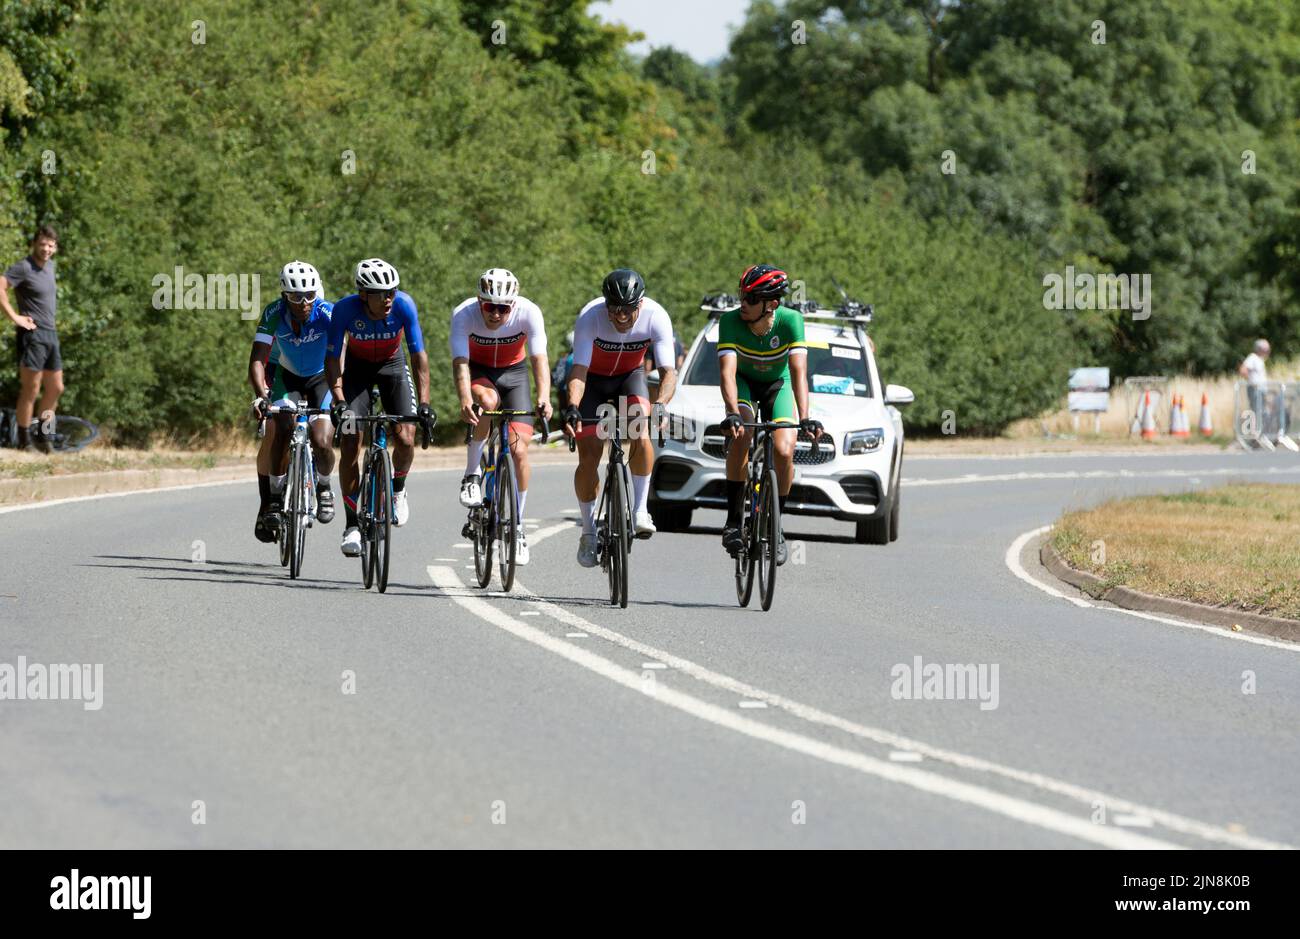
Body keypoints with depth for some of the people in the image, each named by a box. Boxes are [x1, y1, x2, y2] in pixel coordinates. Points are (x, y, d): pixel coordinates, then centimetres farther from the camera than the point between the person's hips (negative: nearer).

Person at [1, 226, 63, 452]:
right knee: (31, 390, -6)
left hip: (51, 334, 9)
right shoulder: (23, 268, -14)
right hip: (33, 334, -9)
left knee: (55, 388, 13)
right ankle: (24, 441, -1)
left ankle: (40, 434, 26)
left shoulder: (50, 265, 12)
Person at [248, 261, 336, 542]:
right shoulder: (274, 313, -24)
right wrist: (261, 395, -44)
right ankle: (271, 500, -8)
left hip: (321, 378, -1)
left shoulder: (328, 314, -29)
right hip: (285, 375, 1)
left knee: (322, 443, -18)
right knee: (279, 432, -22)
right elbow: (257, 360, -28)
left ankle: (323, 487, 13)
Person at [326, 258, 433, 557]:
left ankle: (398, 489, 16)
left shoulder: (403, 305, -29)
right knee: (350, 445, -11)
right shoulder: (345, 309, -30)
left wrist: (424, 403, -33)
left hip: (392, 365, 1)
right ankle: (352, 524, -2)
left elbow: (419, 355, -25)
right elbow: (332, 359, -24)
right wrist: (339, 402, -35)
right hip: (358, 367, -1)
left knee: (405, 438, -16)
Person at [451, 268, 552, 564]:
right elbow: (460, 362, -34)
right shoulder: (464, 314, -28)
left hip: (513, 373, 1)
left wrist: (544, 398, -48)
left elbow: (539, 358, -31)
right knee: (488, 400, -37)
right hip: (478, 371, -1)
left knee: (519, 449, -11)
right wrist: (465, 400, -52)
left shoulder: (529, 313, -27)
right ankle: (472, 475, -18)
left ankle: (517, 526, 2)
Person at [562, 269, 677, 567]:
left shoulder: (656, 317, -29)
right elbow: (578, 370, -36)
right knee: (589, 456, -8)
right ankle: (589, 530, 9)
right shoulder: (590, 316, -32)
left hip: (630, 376, 1)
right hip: (593, 378, -1)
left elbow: (669, 371, -32)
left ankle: (640, 510, -16)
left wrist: (660, 405, -51)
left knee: (641, 434, -28)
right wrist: (572, 407, -54)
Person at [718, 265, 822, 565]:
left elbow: (798, 372, -36)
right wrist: (733, 414, -54)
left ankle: (776, 527, 2)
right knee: (741, 435, -29)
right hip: (744, 383, 0)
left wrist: (804, 419, -49)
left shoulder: (790, 321, -30)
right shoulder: (731, 321, -30)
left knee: (784, 452, -19)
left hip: (778, 385, 0)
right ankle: (733, 520, -18)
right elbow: (727, 372, -38)